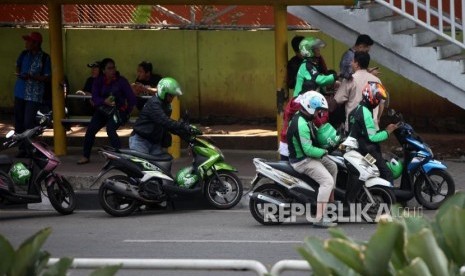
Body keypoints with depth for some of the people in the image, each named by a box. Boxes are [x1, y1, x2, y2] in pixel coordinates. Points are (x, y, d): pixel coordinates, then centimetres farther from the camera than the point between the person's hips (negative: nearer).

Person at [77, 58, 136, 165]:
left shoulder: (121, 81, -8)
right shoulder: (98, 81, 1)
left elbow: (132, 98, -8)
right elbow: (94, 97, -9)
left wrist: (127, 112, -9)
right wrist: (104, 101, -28)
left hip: (118, 111, -4)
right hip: (103, 110, 4)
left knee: (110, 129, -30)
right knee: (91, 129, -14)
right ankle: (85, 156, 0)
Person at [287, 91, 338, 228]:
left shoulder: (305, 119, 7)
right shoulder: (301, 125, -26)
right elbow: (308, 150, -28)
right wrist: (323, 152, -12)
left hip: (310, 156, 11)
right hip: (302, 161, -11)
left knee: (333, 167, 25)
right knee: (327, 181, -21)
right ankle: (319, 218, -26)